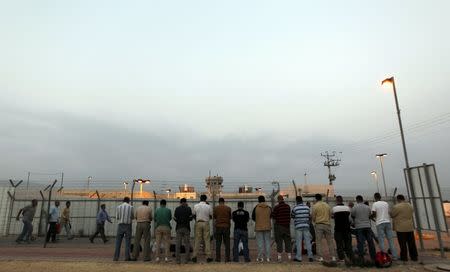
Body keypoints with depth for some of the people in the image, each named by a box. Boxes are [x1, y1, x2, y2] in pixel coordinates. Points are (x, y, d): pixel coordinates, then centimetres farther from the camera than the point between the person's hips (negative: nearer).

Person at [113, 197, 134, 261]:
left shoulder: (118, 207, 1)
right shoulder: (131, 207, -2)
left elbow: (117, 217, 4)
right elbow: (132, 217, 7)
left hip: (120, 226, 1)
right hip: (128, 226, -1)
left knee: (118, 242, 7)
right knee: (127, 242, 4)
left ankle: (116, 257, 4)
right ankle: (127, 257, 2)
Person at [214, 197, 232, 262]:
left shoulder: (216, 208, -2)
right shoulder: (228, 208, -3)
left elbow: (214, 216, 9)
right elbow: (230, 217, 6)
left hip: (218, 226, 0)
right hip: (226, 226, 0)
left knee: (218, 243, 7)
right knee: (227, 243, 7)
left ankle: (218, 258, 8)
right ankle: (227, 258, 7)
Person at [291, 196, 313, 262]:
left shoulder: (295, 208, -8)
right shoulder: (307, 208, 3)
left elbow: (292, 216, 6)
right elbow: (310, 217, 11)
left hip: (298, 227, -3)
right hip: (306, 226, 3)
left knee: (299, 242, 3)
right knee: (308, 242, 9)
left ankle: (298, 257, 7)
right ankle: (310, 256, 10)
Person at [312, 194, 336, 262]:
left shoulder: (315, 206, -5)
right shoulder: (327, 205, 8)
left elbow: (313, 216, -2)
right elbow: (330, 215, 12)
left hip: (319, 225, -4)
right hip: (327, 224, 4)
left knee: (318, 242, 1)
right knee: (329, 241, 10)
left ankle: (320, 257, -1)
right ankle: (333, 256, 10)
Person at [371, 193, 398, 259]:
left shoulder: (374, 204, -5)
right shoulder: (386, 203, 10)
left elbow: (374, 214, -11)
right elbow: (388, 213, 16)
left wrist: (371, 217, 8)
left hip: (380, 223, -5)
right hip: (387, 222, 5)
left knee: (381, 240, -1)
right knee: (390, 239, 10)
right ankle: (394, 255, 12)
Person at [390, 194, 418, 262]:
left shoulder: (397, 206, -14)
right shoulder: (410, 206, 8)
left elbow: (391, 215, -6)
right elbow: (411, 214, 20)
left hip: (401, 228, -6)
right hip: (410, 227, 6)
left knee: (403, 244, 1)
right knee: (411, 243, 11)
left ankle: (404, 257, 6)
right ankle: (414, 257, 17)